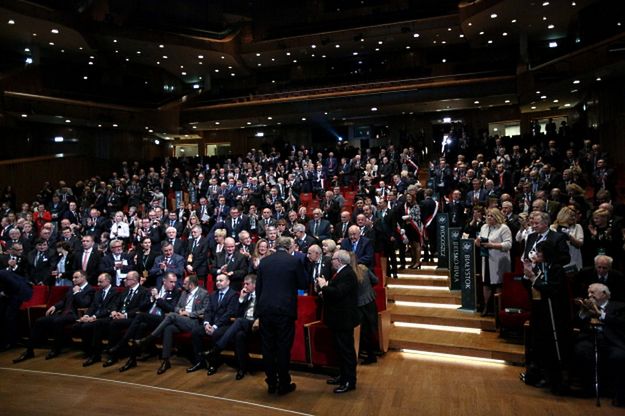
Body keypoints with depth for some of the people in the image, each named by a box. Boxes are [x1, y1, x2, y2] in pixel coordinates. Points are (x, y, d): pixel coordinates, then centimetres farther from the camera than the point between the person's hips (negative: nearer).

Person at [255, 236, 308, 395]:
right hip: (285, 310, -3)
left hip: (265, 309, 3)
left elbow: (258, 287, 9)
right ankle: (284, 385, 15)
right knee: (283, 349, 6)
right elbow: (303, 284, 1)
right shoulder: (294, 261, -5)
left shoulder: (264, 261, 7)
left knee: (267, 348, 11)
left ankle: (271, 383, 21)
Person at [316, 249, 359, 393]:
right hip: (339, 318, 10)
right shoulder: (342, 272, 11)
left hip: (344, 318, -10)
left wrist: (324, 286, -17)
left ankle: (349, 381, 11)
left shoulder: (347, 274, -20)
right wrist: (326, 292, 1)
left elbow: (338, 293, -30)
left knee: (346, 350, 0)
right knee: (341, 349, 19)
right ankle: (343, 376, 31)